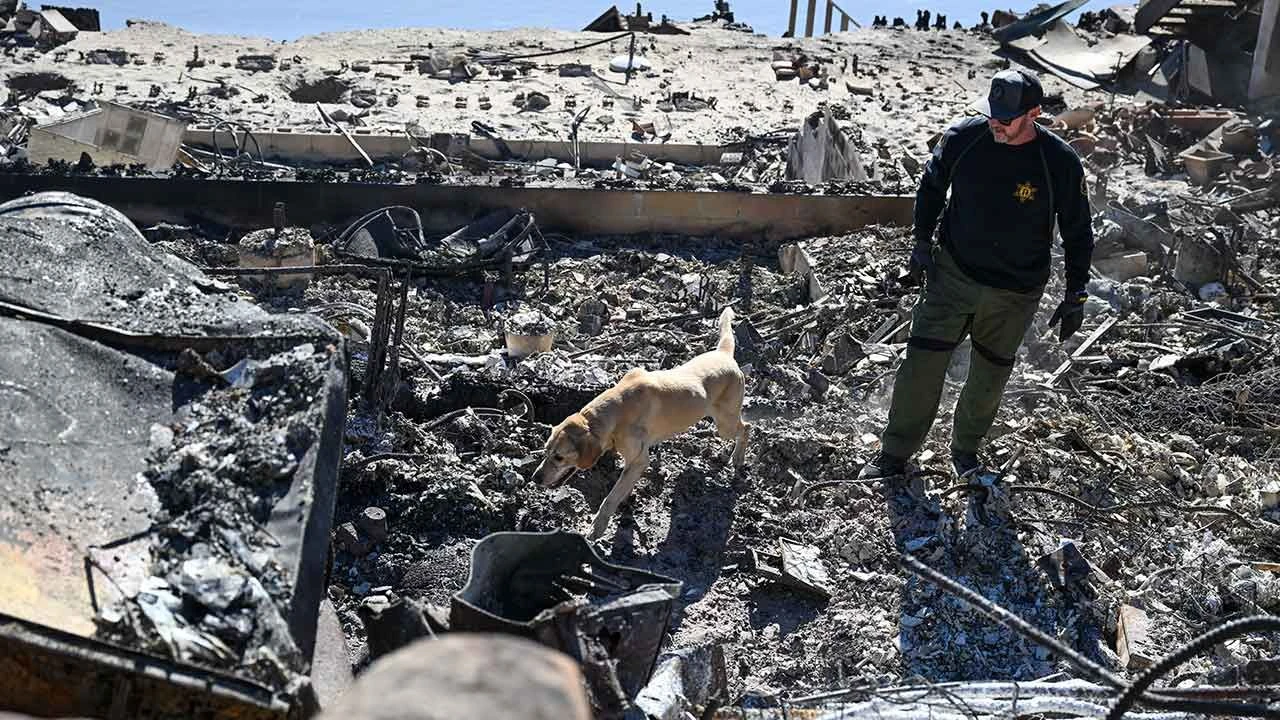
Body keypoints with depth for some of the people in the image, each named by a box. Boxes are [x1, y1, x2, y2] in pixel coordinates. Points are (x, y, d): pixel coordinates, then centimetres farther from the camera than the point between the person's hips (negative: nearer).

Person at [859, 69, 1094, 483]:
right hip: (952, 274, 1)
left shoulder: (1060, 164, -16)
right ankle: (894, 455, 11)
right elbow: (931, 188, 8)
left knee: (990, 375, 14)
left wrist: (1075, 296, -2)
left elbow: (1078, 234, -4)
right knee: (922, 363, -3)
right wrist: (922, 243, 3)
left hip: (1016, 294, -1)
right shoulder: (962, 138, -11)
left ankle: (965, 449, 37)